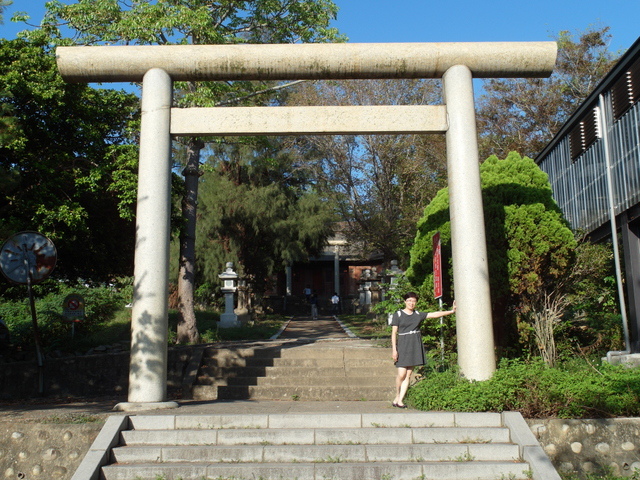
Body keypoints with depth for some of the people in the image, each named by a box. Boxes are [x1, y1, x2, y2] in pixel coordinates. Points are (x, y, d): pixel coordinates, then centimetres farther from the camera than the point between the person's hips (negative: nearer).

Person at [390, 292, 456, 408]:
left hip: (415, 346, 4)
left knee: (408, 375, 2)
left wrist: (451, 311, 1)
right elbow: (394, 332, -2)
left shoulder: (418, 315, 11)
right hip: (403, 346, -4)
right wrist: (394, 349, -9)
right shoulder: (398, 315, 0)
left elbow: (434, 314, 7)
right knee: (401, 374, -10)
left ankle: (400, 400, 7)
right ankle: (397, 397, 12)